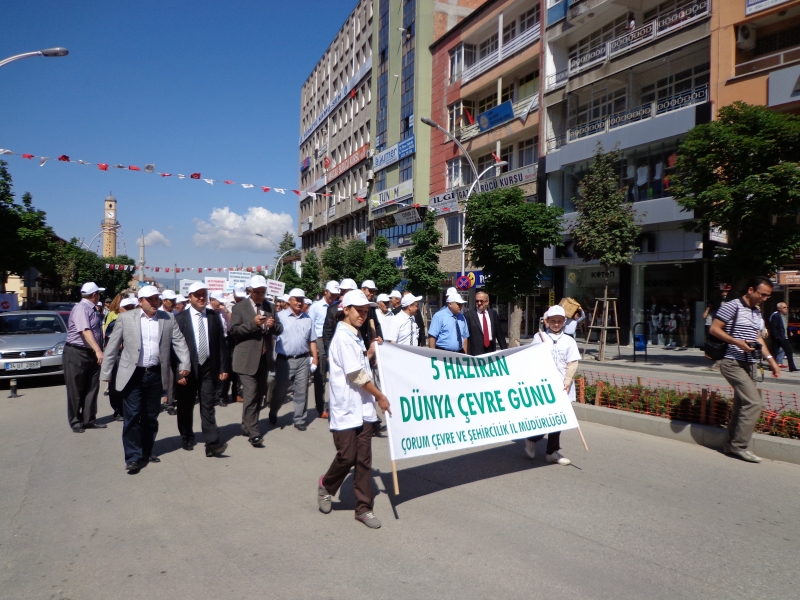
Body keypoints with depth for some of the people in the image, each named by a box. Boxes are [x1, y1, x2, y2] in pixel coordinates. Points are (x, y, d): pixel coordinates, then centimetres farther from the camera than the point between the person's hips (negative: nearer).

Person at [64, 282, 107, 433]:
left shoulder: (92, 309, 10)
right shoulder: (81, 309, -16)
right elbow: (86, 331, -28)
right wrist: (98, 350, -36)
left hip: (91, 353, 8)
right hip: (77, 353, -8)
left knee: (92, 388, 9)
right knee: (76, 390, 4)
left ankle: (88, 420, 17)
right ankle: (75, 421, 14)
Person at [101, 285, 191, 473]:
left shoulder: (168, 319, 4)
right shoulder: (125, 318, -2)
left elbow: (179, 341, 3)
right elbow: (113, 347, 1)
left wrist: (185, 364, -10)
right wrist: (106, 373, 1)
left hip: (156, 374, 3)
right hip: (132, 374, -3)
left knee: (151, 417, 13)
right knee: (132, 416, -3)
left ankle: (147, 451, 26)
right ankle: (133, 457, 4)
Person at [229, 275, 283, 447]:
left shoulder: (269, 307, 11)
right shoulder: (240, 308, -2)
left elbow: (279, 329, 9)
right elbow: (233, 330, -11)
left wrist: (273, 325, -14)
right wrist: (253, 323, -23)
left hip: (264, 358, 6)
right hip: (247, 360, -5)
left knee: (259, 395, 14)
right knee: (250, 396, -10)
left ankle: (246, 427, 29)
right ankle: (254, 434, -7)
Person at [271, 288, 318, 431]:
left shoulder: (307, 319, 9)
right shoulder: (280, 316, -5)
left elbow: (312, 340, 13)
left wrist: (315, 357, 7)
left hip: (303, 360, 3)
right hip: (284, 360, -3)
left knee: (302, 391, 6)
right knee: (280, 390, 10)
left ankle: (299, 420, 18)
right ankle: (273, 413, 35)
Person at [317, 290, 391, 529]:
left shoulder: (355, 337, 13)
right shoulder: (343, 337, -15)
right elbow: (357, 375, -16)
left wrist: (370, 352, 11)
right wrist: (380, 397, -8)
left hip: (364, 408, 8)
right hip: (346, 409, -8)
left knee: (364, 459, 9)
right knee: (347, 456, -2)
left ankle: (363, 508, 18)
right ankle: (326, 487, 27)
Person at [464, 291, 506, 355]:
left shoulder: (493, 313, 9)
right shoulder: (468, 314, -2)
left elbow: (499, 333, 13)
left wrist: (504, 349, 13)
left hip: (491, 349, 3)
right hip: (476, 352, -3)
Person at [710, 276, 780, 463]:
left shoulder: (757, 312, 17)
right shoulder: (732, 306, -9)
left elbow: (758, 338, 23)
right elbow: (714, 329, -12)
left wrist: (771, 360, 14)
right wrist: (738, 342, -21)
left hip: (749, 364, 9)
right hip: (733, 363, -9)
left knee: (741, 404, 9)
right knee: (753, 402, -15)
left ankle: (732, 444, 17)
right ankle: (739, 446, -7)